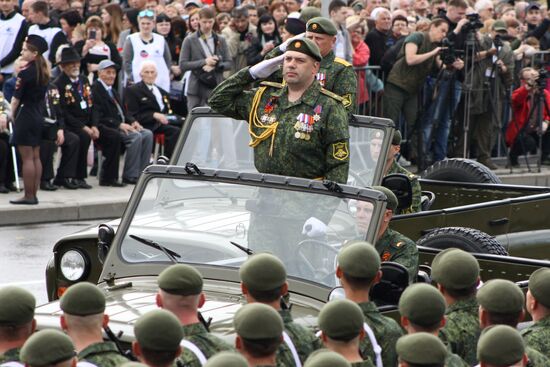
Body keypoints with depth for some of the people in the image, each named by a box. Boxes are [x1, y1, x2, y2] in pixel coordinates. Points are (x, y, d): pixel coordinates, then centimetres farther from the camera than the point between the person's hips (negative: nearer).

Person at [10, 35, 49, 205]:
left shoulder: (25, 73, -15)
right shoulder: (43, 73, 8)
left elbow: (16, 99, -13)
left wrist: (11, 114, 2)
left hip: (25, 114, -8)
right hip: (38, 115, 8)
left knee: (27, 157, -5)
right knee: (35, 156, 10)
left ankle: (28, 195, -3)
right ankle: (34, 194, 13)